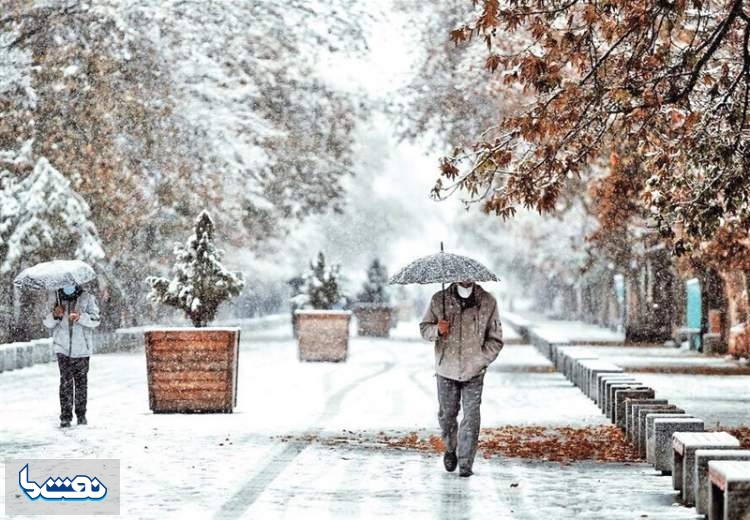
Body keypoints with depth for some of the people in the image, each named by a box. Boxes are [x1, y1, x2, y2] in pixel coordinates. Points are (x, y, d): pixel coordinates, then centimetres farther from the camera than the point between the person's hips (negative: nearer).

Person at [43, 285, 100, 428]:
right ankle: (65, 417, -5)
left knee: (81, 382, 7)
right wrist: (54, 315, -15)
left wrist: (80, 317, -25)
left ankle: (81, 415, 17)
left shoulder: (87, 298, -1)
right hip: (63, 348, 0)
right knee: (65, 382, -6)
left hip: (81, 348, 0)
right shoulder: (55, 298, 3)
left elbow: (95, 320, -7)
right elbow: (47, 323, 7)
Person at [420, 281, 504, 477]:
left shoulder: (488, 302, -2)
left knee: (471, 417, -6)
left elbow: (495, 339, 2)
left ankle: (465, 464, 0)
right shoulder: (439, 300, 0)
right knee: (446, 414, 10)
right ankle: (450, 449, 36)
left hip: (473, 372, -1)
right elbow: (424, 328, 8)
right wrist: (437, 330, -15)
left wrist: (480, 361, -9)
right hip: (446, 370, 1)